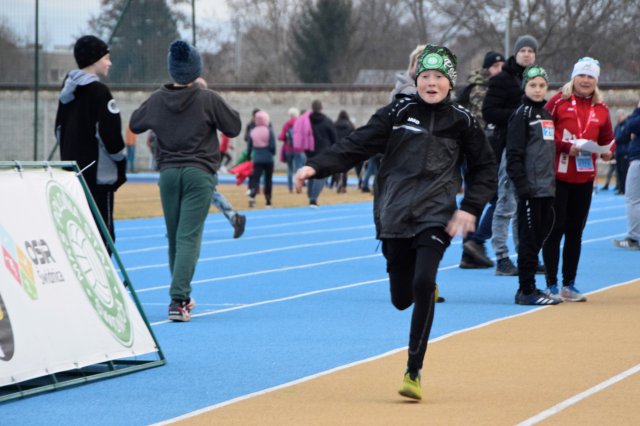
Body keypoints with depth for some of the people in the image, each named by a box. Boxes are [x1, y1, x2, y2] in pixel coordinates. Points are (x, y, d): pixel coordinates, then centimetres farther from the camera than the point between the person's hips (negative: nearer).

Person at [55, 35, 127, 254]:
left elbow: (59, 129, 18)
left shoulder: (67, 91, 12)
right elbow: (110, 133, -15)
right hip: (98, 173, -8)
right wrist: (120, 160, -1)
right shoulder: (99, 92, -13)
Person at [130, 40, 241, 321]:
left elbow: (135, 124, 16)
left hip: (168, 172, 4)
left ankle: (182, 296, 27)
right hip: (199, 172, -3)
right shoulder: (208, 100, -10)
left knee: (174, 237, 15)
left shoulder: (157, 100, 0)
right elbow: (234, 128, 1)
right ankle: (178, 300, -19)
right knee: (189, 236, -7)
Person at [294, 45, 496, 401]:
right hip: (395, 218, 2)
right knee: (402, 298, 6)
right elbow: (357, 145, -1)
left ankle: (414, 372, -16)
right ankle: (428, 290, 47)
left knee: (423, 284, -23)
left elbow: (485, 169, 11)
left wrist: (470, 208, -4)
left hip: (435, 218, -2)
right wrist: (316, 167, -13)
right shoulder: (399, 113, 4)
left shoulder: (461, 121, 3)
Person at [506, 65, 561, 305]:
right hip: (530, 189, -8)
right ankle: (527, 291, -2)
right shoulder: (521, 115, -7)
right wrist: (521, 185, -18)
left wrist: (553, 183, 17)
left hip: (547, 188, 8)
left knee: (541, 235, 9)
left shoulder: (547, 114, 17)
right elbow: (514, 155, -12)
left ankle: (528, 289, 16)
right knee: (529, 240, -5)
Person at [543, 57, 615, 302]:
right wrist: (566, 147, -18)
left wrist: (607, 151, -7)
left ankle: (569, 284, 18)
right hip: (557, 175, -4)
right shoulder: (559, 102, -4)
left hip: (584, 178, 4)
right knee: (555, 229, -2)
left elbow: (607, 139, 14)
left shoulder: (600, 109, 8)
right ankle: (551, 285, 4)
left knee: (575, 231, 10)